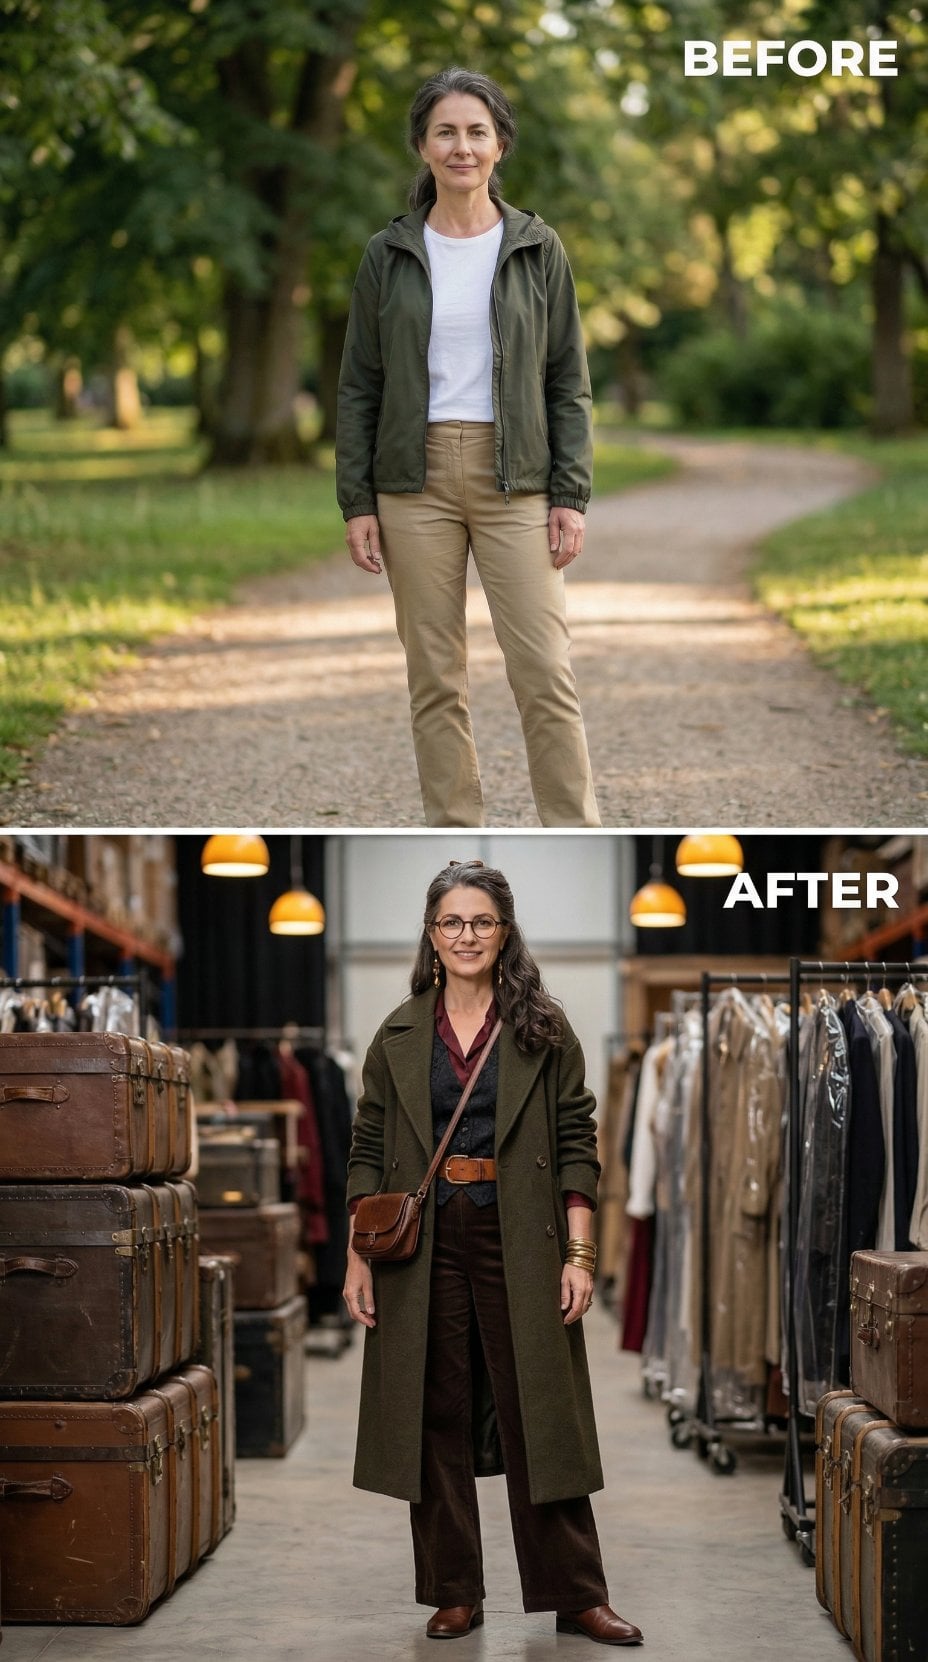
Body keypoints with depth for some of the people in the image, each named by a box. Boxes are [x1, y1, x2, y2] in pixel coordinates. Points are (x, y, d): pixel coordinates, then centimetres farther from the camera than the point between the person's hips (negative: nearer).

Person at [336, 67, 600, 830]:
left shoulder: (537, 249, 3)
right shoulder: (388, 255, 4)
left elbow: (569, 381, 3)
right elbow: (359, 387, 6)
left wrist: (572, 496, -5)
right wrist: (357, 502, -1)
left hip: (515, 481, -1)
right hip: (416, 481, 1)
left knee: (545, 670, -7)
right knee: (435, 675, 5)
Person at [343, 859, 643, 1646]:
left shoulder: (544, 1030, 2)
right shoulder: (399, 1036, 7)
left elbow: (576, 1145, -1)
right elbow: (367, 1152, 8)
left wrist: (579, 1255, -8)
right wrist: (357, 1257, 1)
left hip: (518, 1245, -2)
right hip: (425, 1245, 2)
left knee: (538, 1418, 0)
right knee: (437, 1418, 5)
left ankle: (577, 1596, 6)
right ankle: (453, 1595, 14)